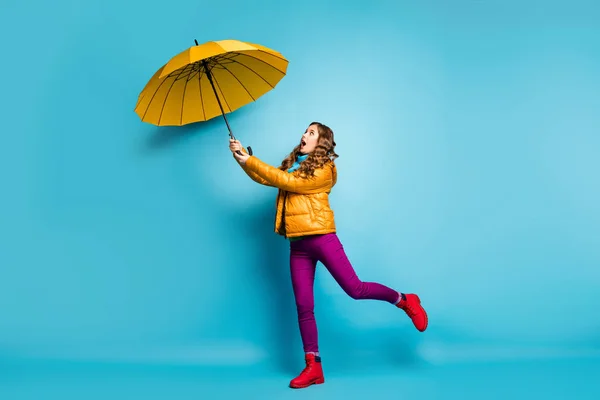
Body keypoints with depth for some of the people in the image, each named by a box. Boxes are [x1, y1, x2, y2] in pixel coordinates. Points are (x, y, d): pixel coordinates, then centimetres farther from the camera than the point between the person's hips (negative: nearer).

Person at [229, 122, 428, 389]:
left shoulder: (324, 169, -6)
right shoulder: (293, 164, 18)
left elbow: (287, 181, -15)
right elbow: (266, 178, 16)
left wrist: (250, 160, -12)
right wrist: (243, 157, 5)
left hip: (321, 238, -6)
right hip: (297, 245, 6)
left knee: (355, 289, -7)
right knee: (303, 306, 4)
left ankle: (405, 301, 17)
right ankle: (313, 367, 11)